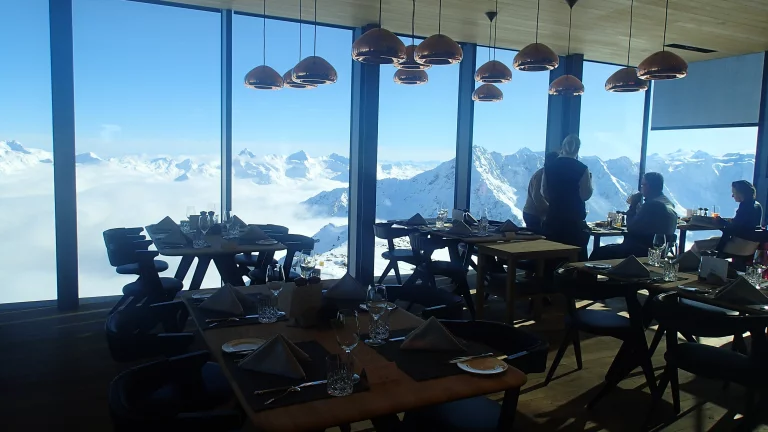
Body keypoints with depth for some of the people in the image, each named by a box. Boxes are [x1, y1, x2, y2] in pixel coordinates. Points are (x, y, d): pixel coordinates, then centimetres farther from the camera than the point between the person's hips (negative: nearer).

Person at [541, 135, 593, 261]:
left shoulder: (549, 166, 2)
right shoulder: (582, 169, -10)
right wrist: (589, 179, 6)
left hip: (552, 219, 4)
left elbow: (544, 192, 8)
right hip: (574, 221, -4)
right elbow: (585, 195, -9)